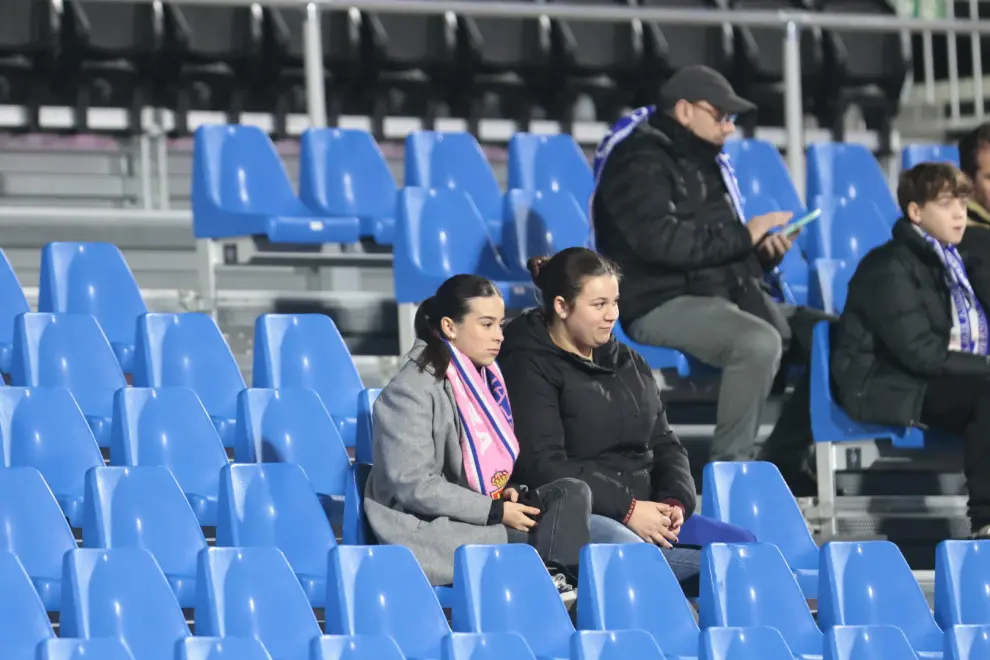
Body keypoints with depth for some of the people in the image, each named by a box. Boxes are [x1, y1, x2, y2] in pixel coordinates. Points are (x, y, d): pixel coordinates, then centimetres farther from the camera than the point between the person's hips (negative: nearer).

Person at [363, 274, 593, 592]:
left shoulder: (484, 377, 13)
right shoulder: (411, 391, -14)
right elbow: (414, 486, -20)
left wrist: (509, 492, -2)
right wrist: (496, 512, -19)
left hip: (478, 514, 9)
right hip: (425, 529, -8)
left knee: (573, 493, -14)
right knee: (540, 541, -25)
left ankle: (551, 579, -28)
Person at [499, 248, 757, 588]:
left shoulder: (629, 364, 22)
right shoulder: (529, 368, -2)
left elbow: (665, 444, 22)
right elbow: (542, 465, -14)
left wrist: (676, 501, -2)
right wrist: (628, 509, -18)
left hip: (644, 512, 8)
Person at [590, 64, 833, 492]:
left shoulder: (705, 161, 21)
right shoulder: (640, 163, -8)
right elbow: (662, 240, -24)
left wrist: (763, 252, 5)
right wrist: (745, 235, -18)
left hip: (731, 296, 9)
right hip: (662, 303, -9)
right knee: (759, 342, -35)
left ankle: (785, 459, 2)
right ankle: (731, 466, -27)